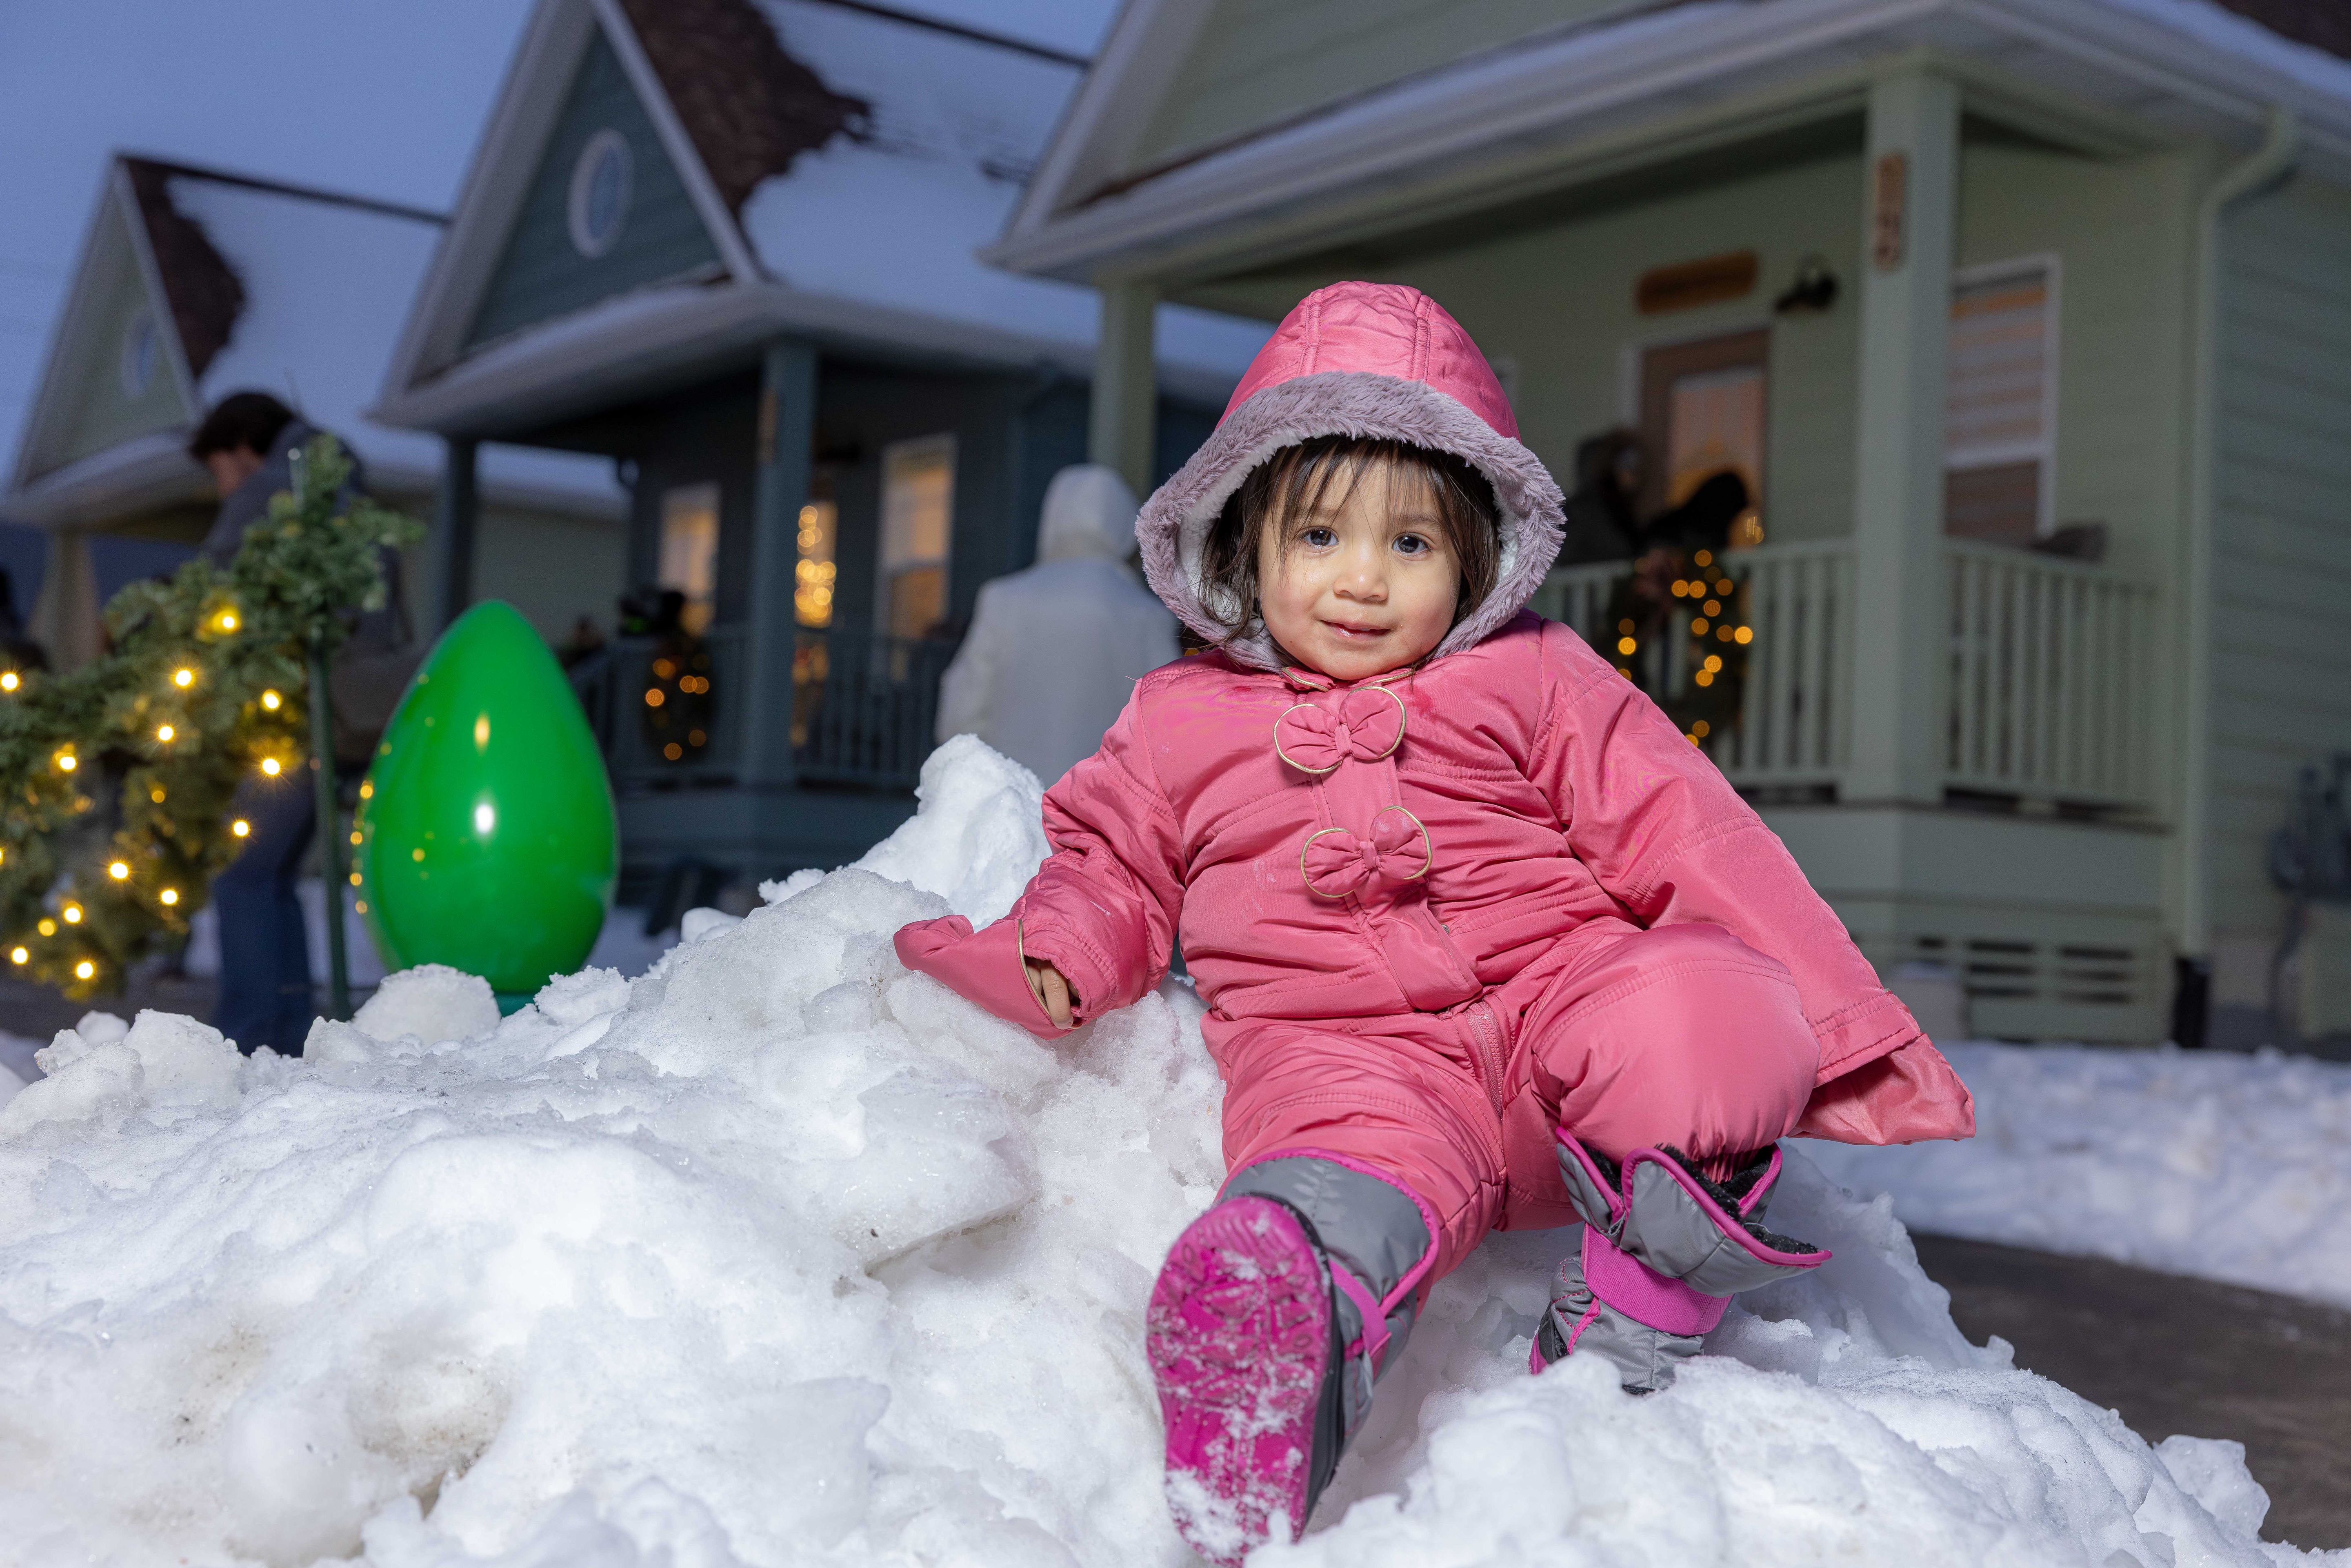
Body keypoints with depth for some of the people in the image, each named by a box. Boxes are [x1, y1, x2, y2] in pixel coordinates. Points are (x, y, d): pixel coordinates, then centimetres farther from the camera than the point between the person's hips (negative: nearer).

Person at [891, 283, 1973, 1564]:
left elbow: (1686, 837, 10)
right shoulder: (1181, 722, 18)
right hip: (1346, 1050, 0)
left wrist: (1838, 1023, 1)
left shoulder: (1535, 683, 15)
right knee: (1350, 1156, -35)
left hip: (1557, 1006, 1)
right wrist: (1046, 965, 4)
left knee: (1705, 1008, -32)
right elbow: (1114, 867, 29)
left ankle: (1626, 1322, -14)